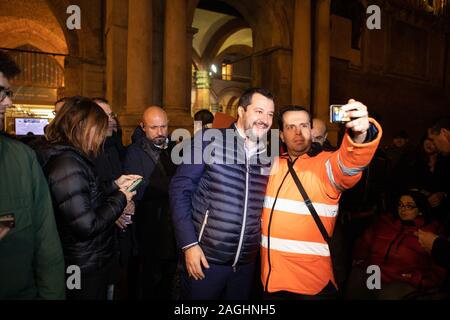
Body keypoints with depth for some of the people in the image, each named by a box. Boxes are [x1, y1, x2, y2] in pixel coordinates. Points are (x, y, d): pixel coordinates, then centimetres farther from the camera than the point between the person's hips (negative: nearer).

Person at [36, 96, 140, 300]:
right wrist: (120, 199, -16)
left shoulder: (70, 157, 5)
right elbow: (87, 225, -28)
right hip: (87, 268, -9)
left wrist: (115, 186, 7)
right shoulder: (67, 164, -25)